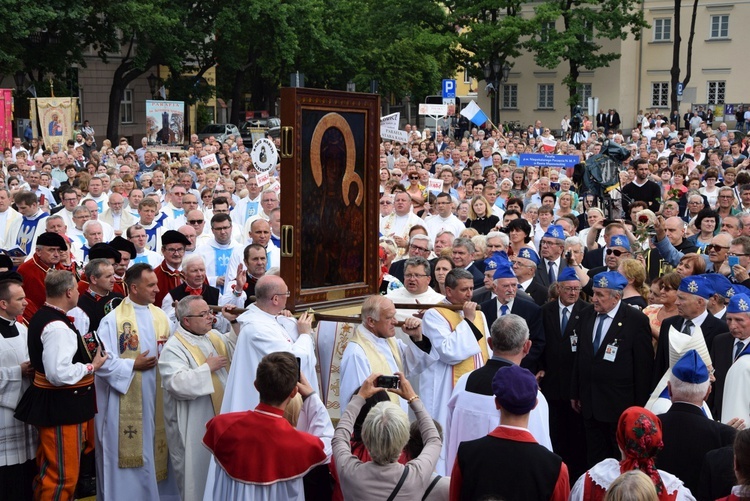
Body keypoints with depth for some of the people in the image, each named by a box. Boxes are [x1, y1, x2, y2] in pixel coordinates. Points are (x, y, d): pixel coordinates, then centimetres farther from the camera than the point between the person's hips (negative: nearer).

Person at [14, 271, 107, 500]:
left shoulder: (42, 317, 9)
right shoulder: (58, 327, -22)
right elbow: (59, 375, -28)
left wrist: (83, 352, 13)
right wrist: (92, 366, -16)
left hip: (49, 402, 10)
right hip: (62, 406, -10)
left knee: (48, 470, 20)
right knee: (63, 474, -2)